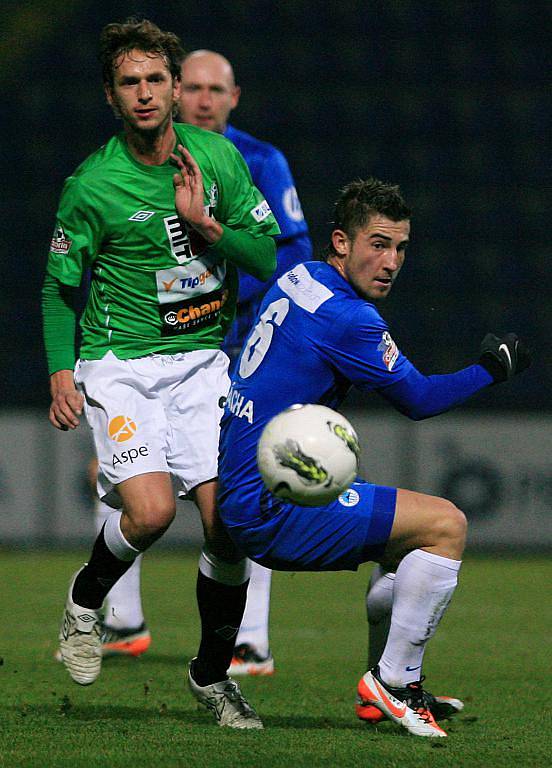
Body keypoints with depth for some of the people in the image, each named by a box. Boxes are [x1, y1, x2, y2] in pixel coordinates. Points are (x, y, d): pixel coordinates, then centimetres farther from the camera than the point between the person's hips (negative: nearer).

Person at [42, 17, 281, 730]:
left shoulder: (217, 157, 1)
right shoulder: (92, 186, -8)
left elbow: (268, 254, 4)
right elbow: (59, 285, 3)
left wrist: (206, 226, -13)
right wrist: (60, 370, -8)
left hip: (202, 360, 3)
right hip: (119, 363, -3)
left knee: (227, 520, -7)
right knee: (150, 511, -23)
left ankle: (212, 672, 14)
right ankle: (86, 600, 10)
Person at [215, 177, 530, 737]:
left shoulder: (299, 278, 11)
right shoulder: (348, 318, -18)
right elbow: (419, 400, -6)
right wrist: (490, 369, 7)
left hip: (239, 495, 10)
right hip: (270, 510, -10)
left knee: (410, 536, 25)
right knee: (446, 525, -12)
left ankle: (394, 690, 24)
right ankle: (394, 680, -5)